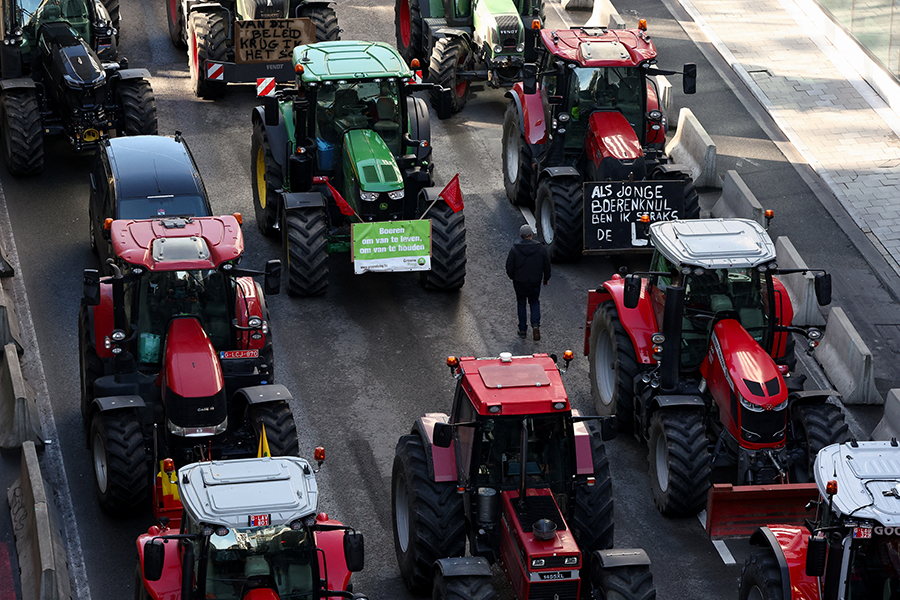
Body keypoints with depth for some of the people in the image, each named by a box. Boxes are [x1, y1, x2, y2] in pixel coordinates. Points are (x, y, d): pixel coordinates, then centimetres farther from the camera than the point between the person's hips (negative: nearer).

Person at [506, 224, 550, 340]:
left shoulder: (514, 249, -11)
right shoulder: (540, 248, -7)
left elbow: (509, 266, -5)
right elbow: (547, 265, 3)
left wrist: (512, 277, 14)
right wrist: (546, 278, 18)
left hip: (519, 282, -1)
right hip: (535, 282, 1)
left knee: (521, 304, 14)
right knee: (535, 303, 16)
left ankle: (522, 330, 16)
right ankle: (535, 324, -7)